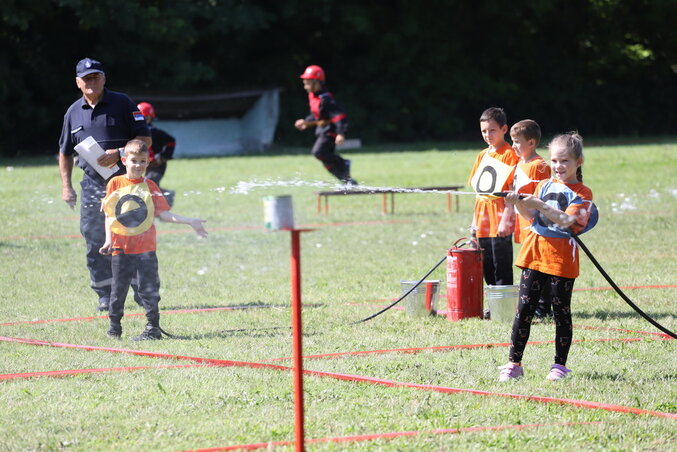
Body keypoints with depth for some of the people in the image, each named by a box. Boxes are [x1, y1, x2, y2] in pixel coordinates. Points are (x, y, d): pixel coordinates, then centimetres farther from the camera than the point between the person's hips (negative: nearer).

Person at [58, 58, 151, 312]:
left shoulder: (122, 104, -1)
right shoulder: (73, 113, 11)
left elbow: (145, 138, -3)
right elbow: (65, 152, 21)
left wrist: (118, 153, -17)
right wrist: (66, 186, 14)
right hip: (92, 184, 4)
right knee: (95, 243, 2)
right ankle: (105, 296, 10)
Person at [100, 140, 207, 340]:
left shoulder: (150, 187, 3)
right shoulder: (115, 184, 2)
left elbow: (163, 213, 0)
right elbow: (108, 214, 4)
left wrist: (190, 221, -9)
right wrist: (108, 241, -5)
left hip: (145, 248, 0)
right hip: (121, 248, 0)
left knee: (149, 289, -2)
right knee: (118, 289, 8)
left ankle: (153, 327, 3)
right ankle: (114, 326, 21)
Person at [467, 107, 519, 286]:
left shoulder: (509, 155, -8)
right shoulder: (482, 156, 15)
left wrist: (505, 220, -18)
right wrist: (474, 221, 16)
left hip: (500, 224, -8)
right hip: (483, 224, 8)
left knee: (502, 271, -5)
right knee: (487, 270, 10)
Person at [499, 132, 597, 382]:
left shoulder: (582, 193, -3)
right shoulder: (544, 185, 12)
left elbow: (566, 220, -18)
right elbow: (532, 217, 10)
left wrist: (540, 205, -27)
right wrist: (519, 203, -8)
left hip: (561, 258, -4)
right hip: (534, 252, 4)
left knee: (561, 311, 4)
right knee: (524, 309, 1)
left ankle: (560, 365, 13)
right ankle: (514, 363, 3)